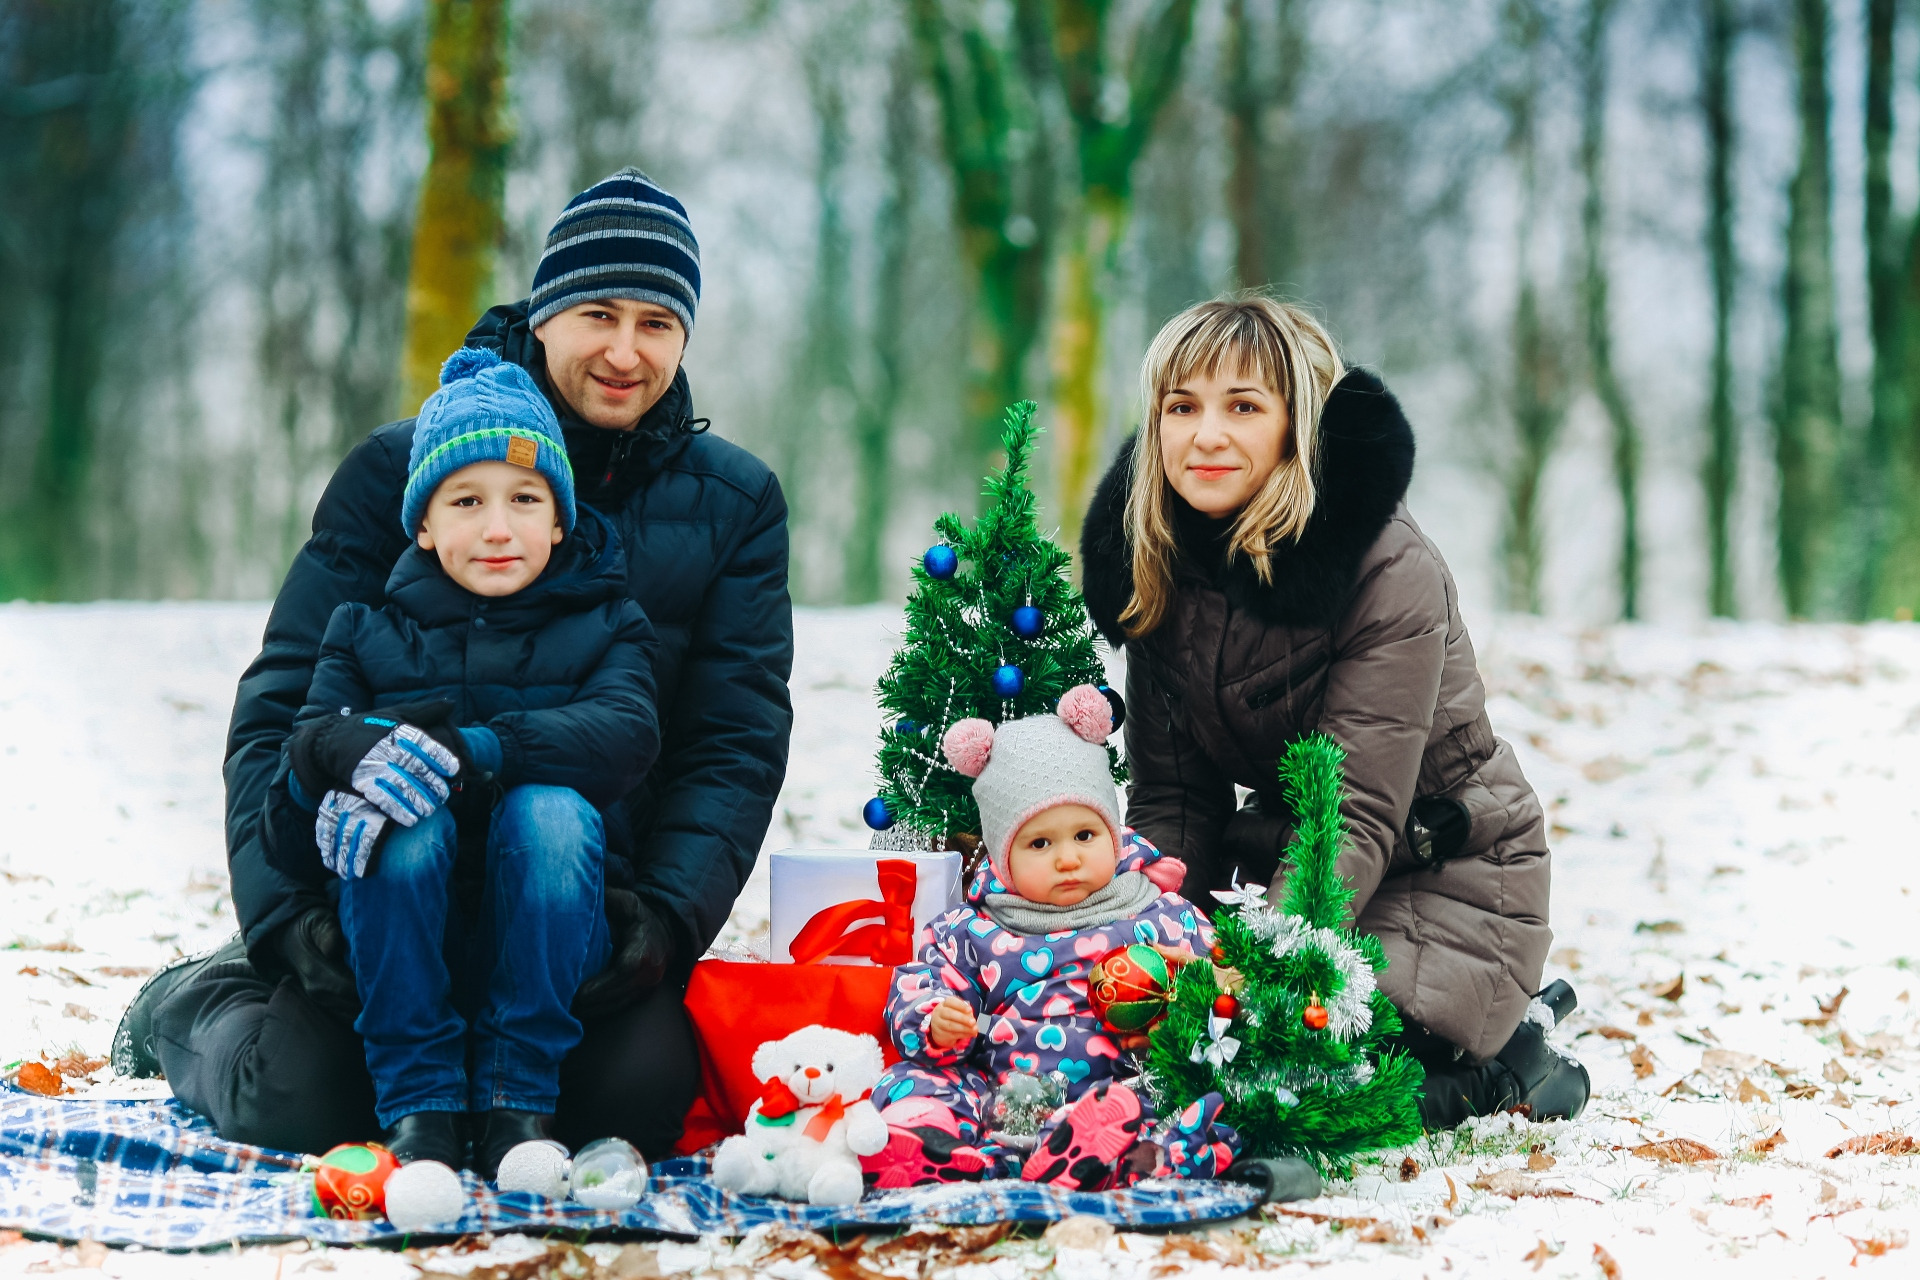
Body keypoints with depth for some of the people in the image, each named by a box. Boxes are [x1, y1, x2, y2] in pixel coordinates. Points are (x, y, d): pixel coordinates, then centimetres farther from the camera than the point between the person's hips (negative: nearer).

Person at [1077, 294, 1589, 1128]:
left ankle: (1505, 1053, 6)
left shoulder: (1391, 570, -23)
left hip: (1445, 870, -7)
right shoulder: (1157, 566, -5)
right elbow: (1172, 798, -3)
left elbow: (1359, 816, -27)